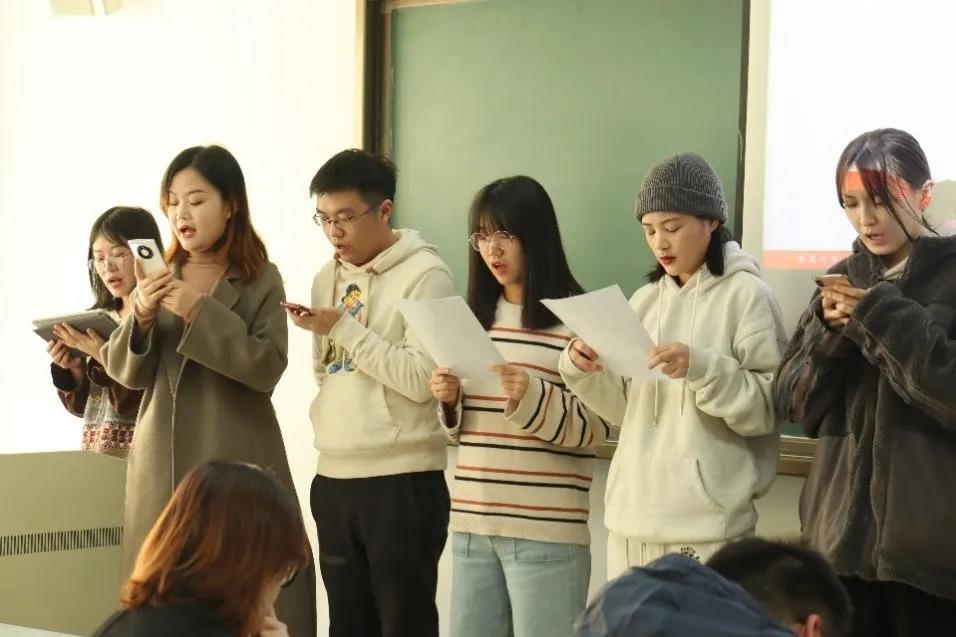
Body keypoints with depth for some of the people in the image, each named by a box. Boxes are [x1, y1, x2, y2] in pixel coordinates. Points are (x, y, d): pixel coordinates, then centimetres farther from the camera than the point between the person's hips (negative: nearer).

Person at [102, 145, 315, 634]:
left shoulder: (261, 280, -2)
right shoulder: (160, 279, 10)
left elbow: (267, 367, -13)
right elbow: (127, 371, 5)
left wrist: (199, 313, -20)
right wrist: (142, 316, -14)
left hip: (235, 460, -4)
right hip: (162, 462, 4)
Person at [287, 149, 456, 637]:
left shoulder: (424, 275, -8)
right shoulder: (328, 278, 14)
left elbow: (421, 379, -15)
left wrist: (342, 328, -15)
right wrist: (327, 423, 3)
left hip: (402, 478, -7)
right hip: (334, 477, 7)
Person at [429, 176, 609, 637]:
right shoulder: (476, 316, 14)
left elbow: (597, 428, -8)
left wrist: (534, 399, -23)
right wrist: (449, 400, 1)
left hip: (546, 529, -6)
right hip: (472, 522, 6)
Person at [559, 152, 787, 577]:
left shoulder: (745, 294, -4)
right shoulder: (645, 300, 14)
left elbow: (768, 406, -10)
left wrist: (701, 368, -23)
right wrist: (583, 372, -2)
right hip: (632, 515, 6)